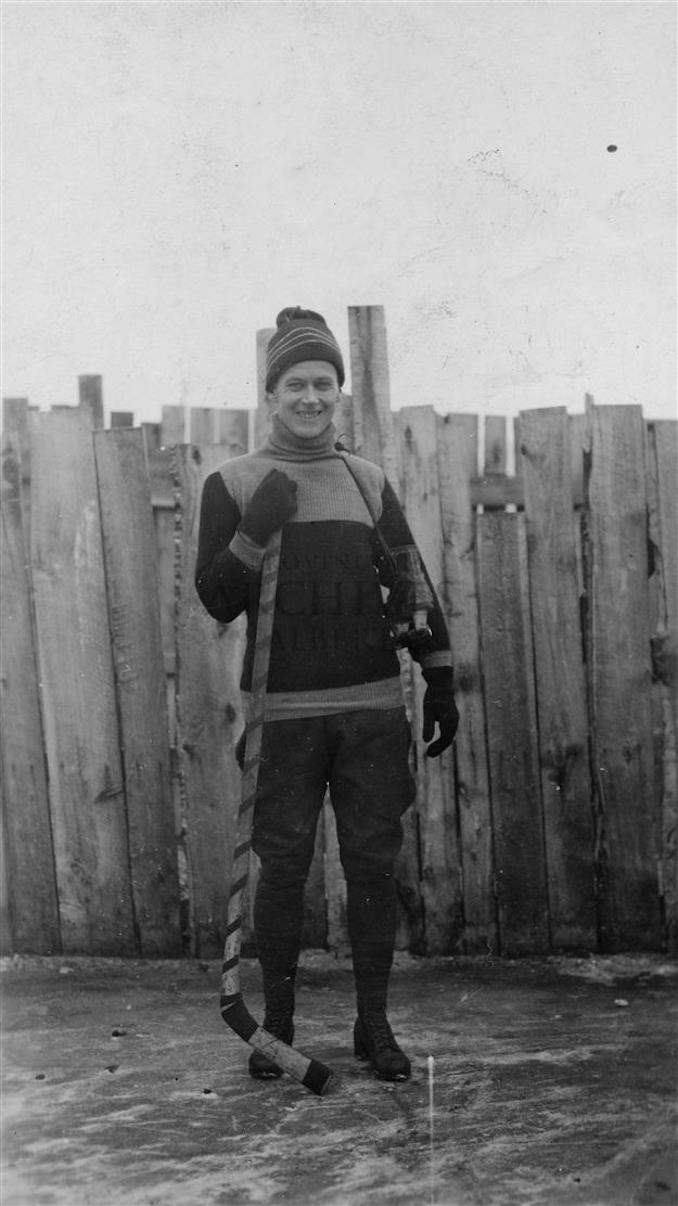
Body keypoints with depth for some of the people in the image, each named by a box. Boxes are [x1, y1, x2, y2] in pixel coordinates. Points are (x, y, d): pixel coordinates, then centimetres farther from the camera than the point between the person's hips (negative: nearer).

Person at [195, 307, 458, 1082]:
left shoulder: (367, 481, 11)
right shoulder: (232, 484, 2)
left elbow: (414, 587, 12)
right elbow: (217, 600, -2)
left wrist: (441, 683, 7)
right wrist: (257, 529, -17)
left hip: (373, 706, 2)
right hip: (284, 712, -2)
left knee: (372, 865, 5)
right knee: (282, 869, 3)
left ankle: (374, 1024, 17)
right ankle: (277, 1024, 18)